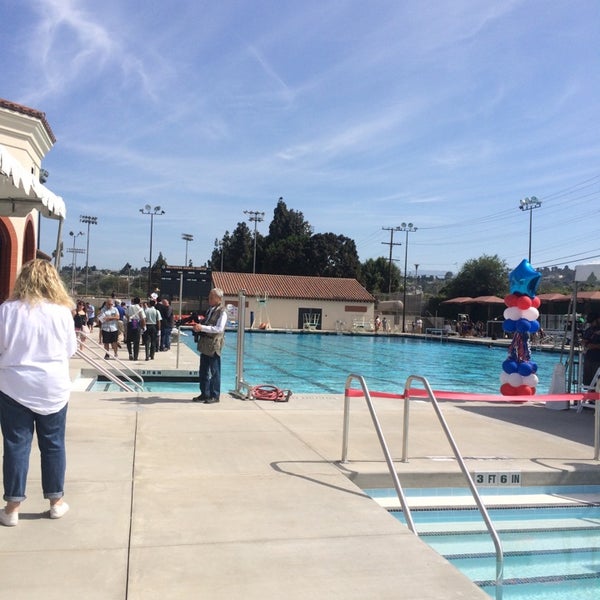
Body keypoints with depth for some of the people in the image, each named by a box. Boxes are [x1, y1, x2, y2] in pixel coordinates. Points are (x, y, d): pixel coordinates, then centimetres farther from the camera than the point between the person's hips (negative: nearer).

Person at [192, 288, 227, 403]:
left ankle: (215, 396, 9)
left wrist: (202, 327, -23)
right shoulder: (210, 309, 15)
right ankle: (204, 394, 22)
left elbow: (219, 329, -20)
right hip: (205, 344, 8)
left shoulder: (222, 312, -10)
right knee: (203, 371, 13)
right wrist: (198, 326, 4)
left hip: (214, 345, -8)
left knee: (214, 372, 1)